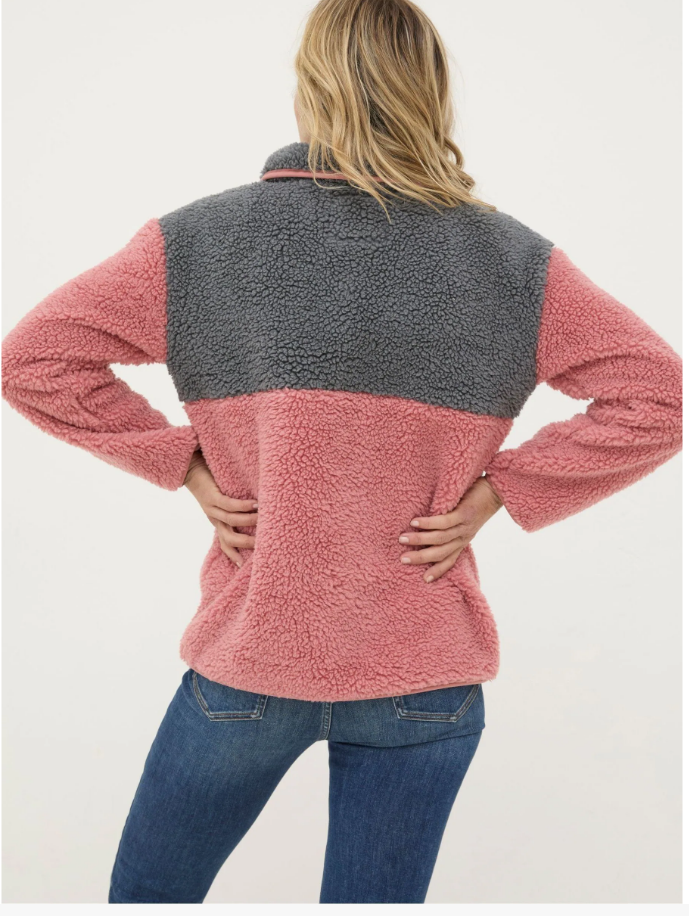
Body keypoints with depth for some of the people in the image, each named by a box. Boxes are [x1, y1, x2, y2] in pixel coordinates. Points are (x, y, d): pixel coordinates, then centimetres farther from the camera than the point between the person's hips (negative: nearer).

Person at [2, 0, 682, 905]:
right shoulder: (512, 260, -4)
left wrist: (184, 462, -3)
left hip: (248, 659, 0)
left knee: (148, 888, 25)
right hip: (426, 675, 1)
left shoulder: (199, 240, -5)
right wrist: (495, 493, -6)